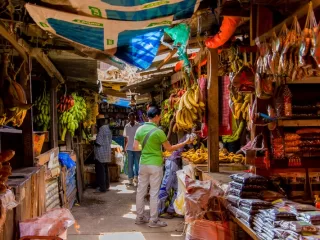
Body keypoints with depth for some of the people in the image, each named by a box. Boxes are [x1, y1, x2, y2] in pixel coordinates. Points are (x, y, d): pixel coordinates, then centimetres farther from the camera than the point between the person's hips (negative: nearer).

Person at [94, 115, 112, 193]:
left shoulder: (101, 130, -18)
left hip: (100, 154, -9)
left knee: (100, 171, -1)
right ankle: (106, 186, 24)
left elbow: (98, 143, -19)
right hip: (107, 153, 9)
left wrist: (93, 142, 0)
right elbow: (110, 141, 15)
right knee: (105, 170, 16)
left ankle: (102, 188, 2)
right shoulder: (108, 129, 10)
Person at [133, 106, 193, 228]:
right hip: (155, 165, -5)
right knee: (154, 193, 2)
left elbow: (135, 147, 6)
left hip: (143, 164, 6)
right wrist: (185, 143, 0)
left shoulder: (140, 129, 1)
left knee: (141, 191, 12)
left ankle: (140, 217, 22)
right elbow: (169, 148, -8)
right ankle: (153, 220, 9)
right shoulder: (158, 132, -15)